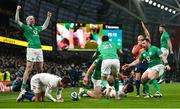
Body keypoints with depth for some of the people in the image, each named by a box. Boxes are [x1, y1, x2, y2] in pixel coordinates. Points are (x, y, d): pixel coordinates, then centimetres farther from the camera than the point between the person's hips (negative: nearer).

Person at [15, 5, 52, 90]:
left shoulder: (37, 28, 25)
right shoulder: (25, 27, 7)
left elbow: (45, 26, 42)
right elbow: (17, 21, -5)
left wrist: (48, 17, 40)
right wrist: (18, 10, -10)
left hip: (39, 49, 7)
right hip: (31, 49, -7)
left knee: (40, 69, 8)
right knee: (29, 69, -12)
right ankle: (23, 87, -12)